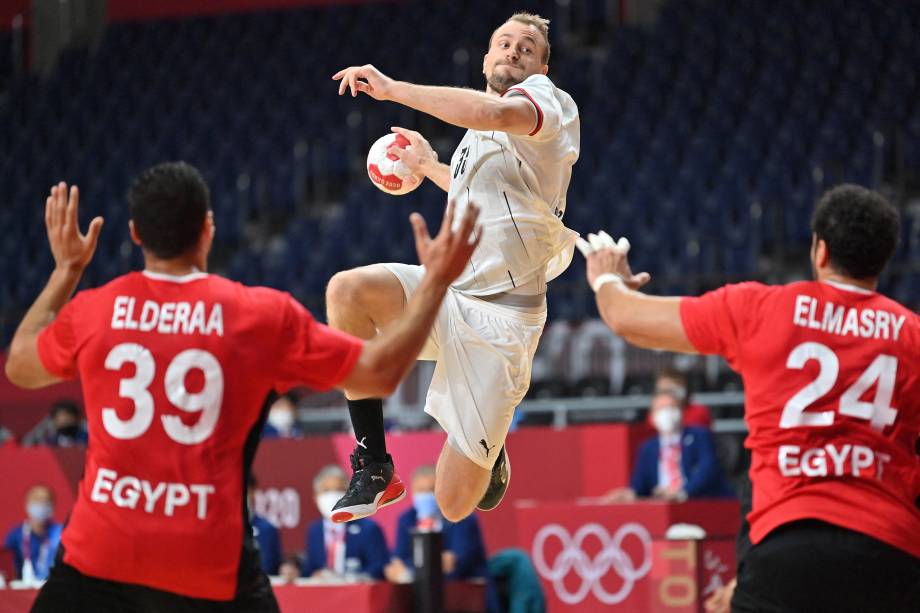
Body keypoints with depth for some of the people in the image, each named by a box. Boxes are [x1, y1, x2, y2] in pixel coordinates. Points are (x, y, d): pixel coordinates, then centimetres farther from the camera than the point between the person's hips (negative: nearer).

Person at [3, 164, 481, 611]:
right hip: (210, 567, -1)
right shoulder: (265, 316, -3)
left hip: (97, 555, 1)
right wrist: (436, 281, 14)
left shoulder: (91, 312, 2)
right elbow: (379, 373, 5)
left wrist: (66, 270, 33)